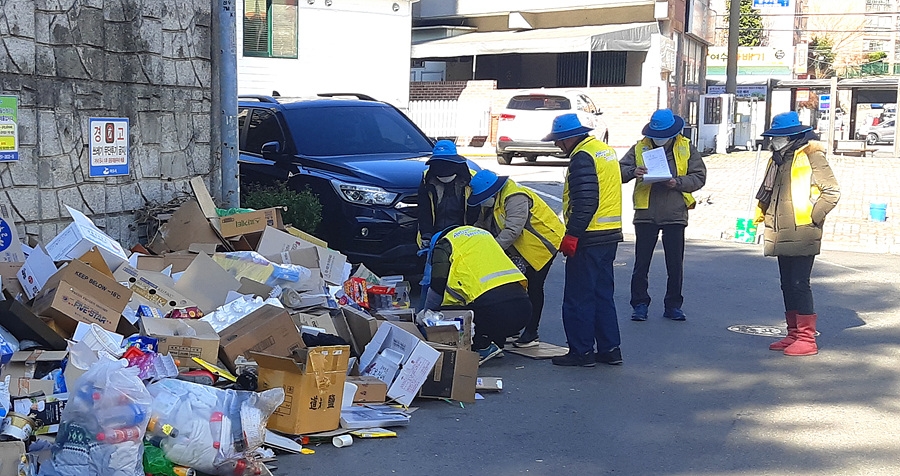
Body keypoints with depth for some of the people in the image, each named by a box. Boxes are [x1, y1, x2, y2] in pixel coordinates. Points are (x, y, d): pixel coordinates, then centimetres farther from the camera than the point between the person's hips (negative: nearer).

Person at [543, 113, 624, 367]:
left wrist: (571, 235, -19)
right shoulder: (606, 150, 15)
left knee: (578, 298, 0)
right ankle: (610, 349, 19)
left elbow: (584, 202, -23)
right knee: (603, 294, 16)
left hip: (589, 238, -10)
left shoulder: (582, 157, -15)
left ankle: (582, 352, 6)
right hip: (610, 234, 10)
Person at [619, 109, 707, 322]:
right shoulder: (639, 147, 5)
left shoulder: (686, 148, 4)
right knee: (641, 263, 3)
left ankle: (673, 306, 18)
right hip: (646, 214, 0)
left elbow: (699, 177, 3)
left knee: (675, 264, 6)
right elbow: (620, 170, 0)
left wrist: (679, 183, -15)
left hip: (675, 215, 0)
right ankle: (640, 304, 13)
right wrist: (633, 172, -22)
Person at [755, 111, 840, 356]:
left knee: (799, 284, -9)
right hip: (782, 235, 8)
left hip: (802, 235, -8)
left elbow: (832, 191, -10)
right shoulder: (778, 159, 16)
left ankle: (807, 339, -4)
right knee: (787, 285, 12)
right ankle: (794, 334, 20)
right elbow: (768, 191, 25)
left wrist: (812, 216, -15)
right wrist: (761, 212, 7)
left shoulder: (811, 156, -8)